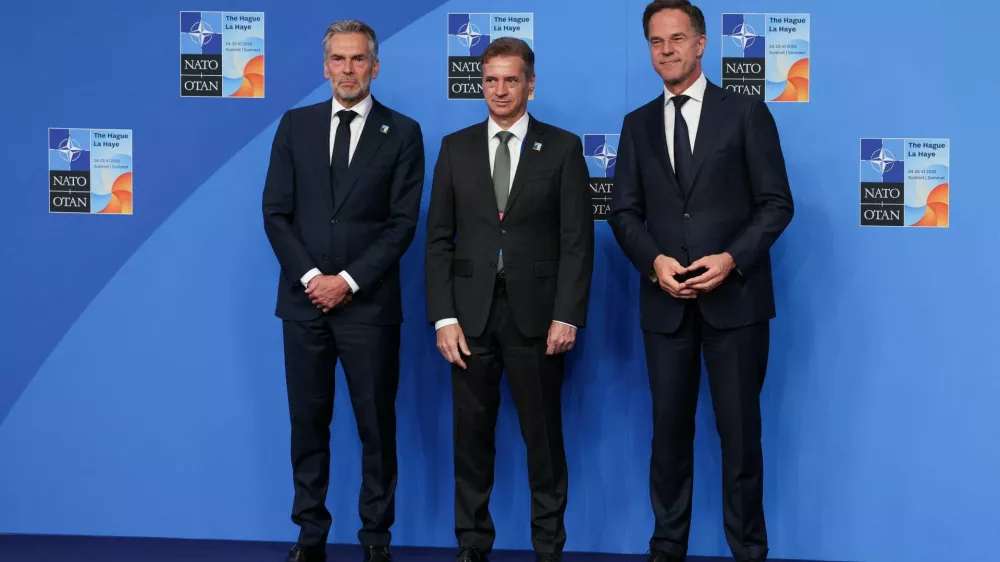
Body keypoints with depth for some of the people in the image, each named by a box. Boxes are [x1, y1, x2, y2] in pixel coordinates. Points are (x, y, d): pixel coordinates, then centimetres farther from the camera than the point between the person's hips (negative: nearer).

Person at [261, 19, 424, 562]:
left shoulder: (402, 133, 2)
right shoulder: (295, 125, 9)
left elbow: (403, 222, -4)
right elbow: (275, 212, 4)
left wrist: (349, 281, -11)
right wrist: (309, 276, -8)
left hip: (369, 302, -2)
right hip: (304, 298, 2)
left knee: (376, 423, 5)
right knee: (308, 420, 8)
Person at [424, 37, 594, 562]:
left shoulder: (562, 147, 2)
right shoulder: (455, 148, 7)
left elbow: (577, 239, -2)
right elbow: (439, 238, 5)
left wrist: (567, 316, -10)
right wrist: (443, 317, -4)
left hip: (535, 314, -2)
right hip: (470, 313, 2)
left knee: (543, 436, 6)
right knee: (471, 434, 8)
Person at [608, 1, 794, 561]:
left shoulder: (747, 113, 2)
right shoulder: (638, 125, 12)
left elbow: (777, 203, -1)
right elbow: (625, 212, 8)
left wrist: (732, 259, -15)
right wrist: (655, 261, -10)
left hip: (735, 297, -3)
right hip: (665, 302, 3)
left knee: (740, 431, 2)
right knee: (670, 429, 8)